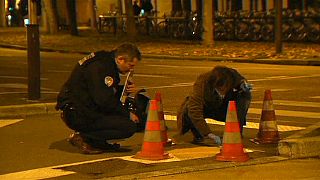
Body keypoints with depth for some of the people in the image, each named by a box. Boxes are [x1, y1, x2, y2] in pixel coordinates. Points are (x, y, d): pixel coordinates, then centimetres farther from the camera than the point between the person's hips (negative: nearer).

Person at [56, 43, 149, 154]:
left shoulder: (107, 61, 13)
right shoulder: (99, 67, -19)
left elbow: (111, 92, 24)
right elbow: (105, 101, -23)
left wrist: (127, 89, 4)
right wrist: (128, 114, -11)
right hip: (78, 115, -10)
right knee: (129, 127, -17)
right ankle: (83, 138, -12)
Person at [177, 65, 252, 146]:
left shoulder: (234, 77, -26)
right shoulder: (202, 83, -36)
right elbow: (194, 111, -43)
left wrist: (243, 84, -25)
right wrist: (208, 133, -51)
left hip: (223, 107, 3)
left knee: (245, 94, -22)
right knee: (189, 110, -37)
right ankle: (197, 135, -8)